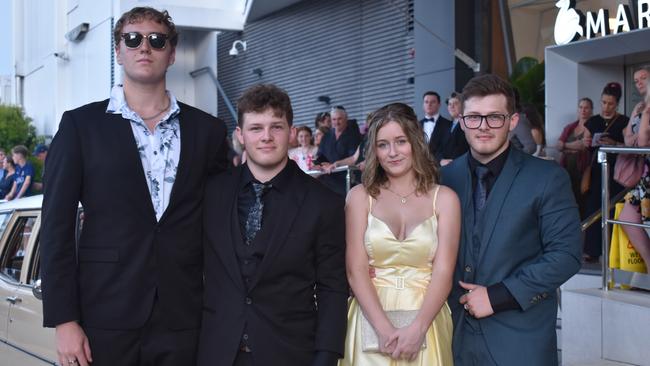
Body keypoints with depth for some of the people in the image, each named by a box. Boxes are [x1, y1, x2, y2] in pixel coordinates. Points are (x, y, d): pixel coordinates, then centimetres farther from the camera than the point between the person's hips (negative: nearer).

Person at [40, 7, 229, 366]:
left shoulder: (207, 130, 7)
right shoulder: (80, 124, 2)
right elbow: (57, 227, -1)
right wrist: (64, 321, -8)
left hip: (183, 322, 2)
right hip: (105, 319, -2)